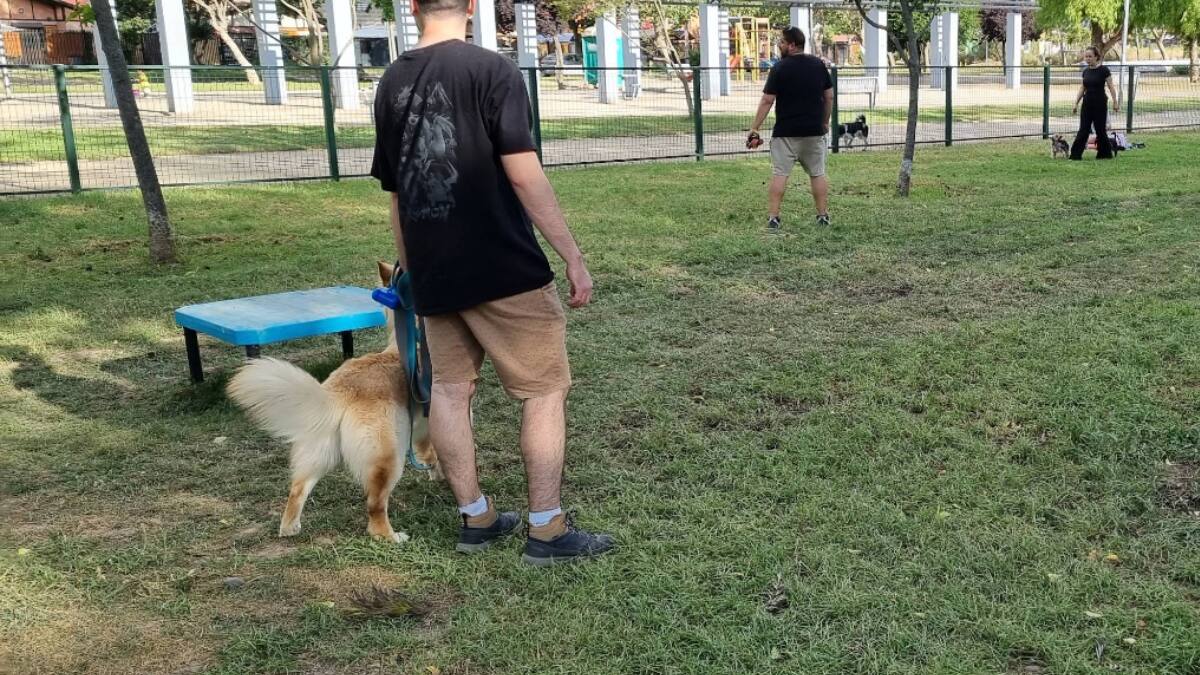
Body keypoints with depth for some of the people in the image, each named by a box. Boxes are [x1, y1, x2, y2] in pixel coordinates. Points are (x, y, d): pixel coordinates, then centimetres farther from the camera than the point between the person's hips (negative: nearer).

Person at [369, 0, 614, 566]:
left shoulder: (391, 83, 8)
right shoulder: (491, 69, -11)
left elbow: (394, 191, 14)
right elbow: (524, 176, -17)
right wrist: (573, 257, -12)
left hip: (433, 271, 6)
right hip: (503, 268, -6)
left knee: (449, 388, 14)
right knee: (545, 389, 4)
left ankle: (475, 517, 24)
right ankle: (547, 531, 7)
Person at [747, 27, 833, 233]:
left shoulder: (780, 68, -9)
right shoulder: (818, 65, 5)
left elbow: (767, 101, -11)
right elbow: (829, 96, 9)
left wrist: (754, 129, -8)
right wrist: (825, 122, 20)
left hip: (786, 132, -4)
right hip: (814, 131, 4)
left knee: (779, 174, -1)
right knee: (818, 174, 11)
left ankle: (773, 218, -4)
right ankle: (824, 216, 13)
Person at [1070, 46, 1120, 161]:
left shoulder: (1103, 70, -9)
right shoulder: (1086, 71, 7)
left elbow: (1111, 87, -9)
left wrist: (1115, 102, -13)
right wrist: (1076, 103, 12)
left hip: (1100, 104, -5)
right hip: (1087, 103, 5)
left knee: (1100, 129, 2)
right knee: (1083, 129, 0)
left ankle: (1105, 153, 15)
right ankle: (1076, 154, -3)